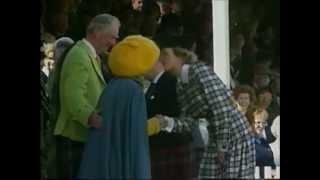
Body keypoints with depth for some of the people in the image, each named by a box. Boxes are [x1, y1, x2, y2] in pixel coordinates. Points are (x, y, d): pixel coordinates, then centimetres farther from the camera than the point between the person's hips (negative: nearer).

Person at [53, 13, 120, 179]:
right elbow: (74, 98, -28)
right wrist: (94, 119, -43)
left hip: (86, 138, 10)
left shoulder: (92, 56, 19)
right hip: (74, 139, -10)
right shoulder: (79, 56, -14)